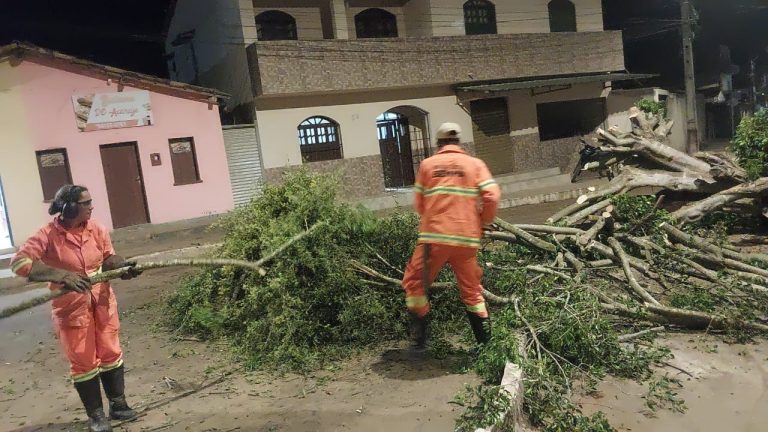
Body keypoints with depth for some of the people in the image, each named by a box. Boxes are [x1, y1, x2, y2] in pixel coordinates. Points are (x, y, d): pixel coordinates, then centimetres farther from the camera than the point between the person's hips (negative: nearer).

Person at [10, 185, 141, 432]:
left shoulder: (96, 230, -4)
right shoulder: (48, 235, -18)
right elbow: (19, 263, -25)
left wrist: (122, 266, -19)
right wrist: (62, 275, -35)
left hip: (102, 301, 4)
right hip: (71, 306, -4)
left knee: (111, 353, 11)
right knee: (83, 362, 5)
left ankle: (118, 404, 28)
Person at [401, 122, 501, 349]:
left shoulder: (427, 164, 7)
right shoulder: (475, 164, 6)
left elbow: (419, 204, 9)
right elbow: (492, 196, -4)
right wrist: (484, 221, 13)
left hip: (434, 237, -1)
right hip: (466, 239, 2)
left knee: (414, 282, 15)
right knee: (472, 290, 17)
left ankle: (419, 338, 12)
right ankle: (485, 341, 19)